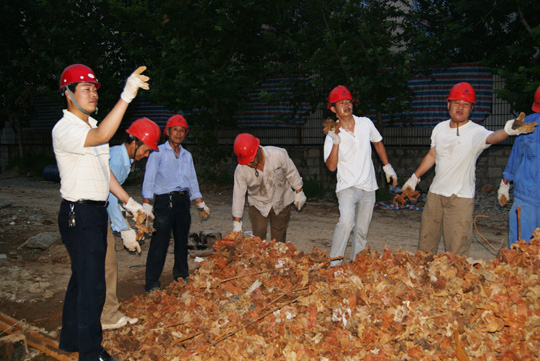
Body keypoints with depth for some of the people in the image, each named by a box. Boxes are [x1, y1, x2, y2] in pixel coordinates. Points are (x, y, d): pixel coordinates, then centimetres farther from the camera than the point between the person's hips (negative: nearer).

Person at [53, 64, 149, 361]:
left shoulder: (92, 126, 15)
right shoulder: (64, 129, -15)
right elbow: (101, 136, -37)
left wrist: (129, 202, 16)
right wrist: (127, 96, -45)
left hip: (96, 213, 10)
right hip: (79, 215, -10)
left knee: (82, 278, 19)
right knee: (91, 286, -5)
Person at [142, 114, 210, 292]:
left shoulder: (187, 155, 17)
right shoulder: (158, 153, 0)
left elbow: (192, 182, 21)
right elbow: (149, 179, -5)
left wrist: (201, 205, 17)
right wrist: (147, 205, -13)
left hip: (183, 201, 6)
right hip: (165, 201, -5)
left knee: (182, 241, 13)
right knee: (159, 243, -6)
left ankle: (181, 276, 27)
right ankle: (152, 284, 1)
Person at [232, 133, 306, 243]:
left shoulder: (278, 154, -24)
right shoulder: (240, 170, -20)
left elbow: (291, 172, -7)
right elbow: (238, 195, -13)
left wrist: (298, 192, 1)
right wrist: (237, 223, -12)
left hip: (281, 202, 0)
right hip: (258, 205, 1)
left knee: (278, 241, 6)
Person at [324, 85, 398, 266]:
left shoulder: (366, 123, 3)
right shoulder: (332, 135, -6)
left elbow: (378, 143, 21)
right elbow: (331, 166, -14)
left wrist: (387, 167, 20)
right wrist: (336, 142, -23)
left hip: (368, 187, 4)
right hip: (347, 186, -4)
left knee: (362, 231, 8)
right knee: (346, 221, -28)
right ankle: (334, 262, -18)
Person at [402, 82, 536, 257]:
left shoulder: (476, 132, -12)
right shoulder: (440, 128, 5)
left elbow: (491, 137, -35)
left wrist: (507, 130, -58)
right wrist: (415, 177, 24)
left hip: (461, 198, -5)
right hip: (435, 193, 5)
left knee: (457, 251, -2)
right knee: (425, 243, 16)